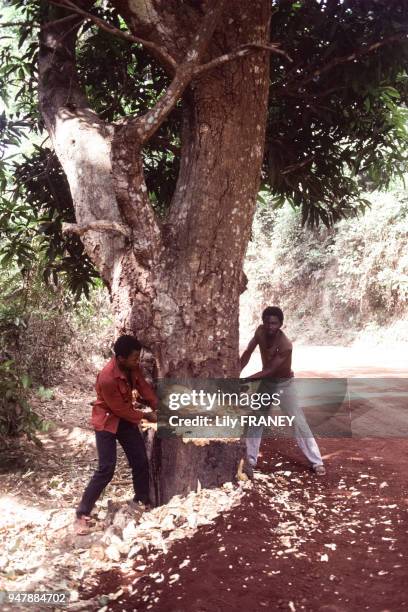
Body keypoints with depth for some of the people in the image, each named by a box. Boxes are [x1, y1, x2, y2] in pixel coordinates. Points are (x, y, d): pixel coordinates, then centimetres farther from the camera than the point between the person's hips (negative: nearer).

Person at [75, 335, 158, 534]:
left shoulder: (132, 368, -11)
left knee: (141, 462, 8)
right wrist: (145, 416, -14)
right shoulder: (107, 378, -33)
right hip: (107, 422, -7)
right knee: (106, 469, -11)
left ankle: (142, 502, 28)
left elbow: (144, 387, -1)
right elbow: (120, 409, -24)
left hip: (126, 418, 7)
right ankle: (82, 514, 0)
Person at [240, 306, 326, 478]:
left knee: (299, 422, -5)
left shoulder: (285, 345, -33)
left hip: (284, 385, -5)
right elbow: (247, 353, -5)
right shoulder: (260, 331, -15)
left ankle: (317, 462, 4)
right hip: (266, 383, 5)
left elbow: (269, 371, -33)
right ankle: (250, 461, 13)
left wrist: (244, 380, -36)